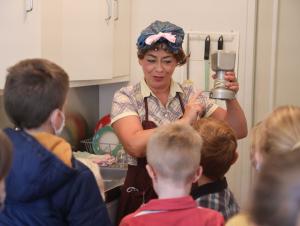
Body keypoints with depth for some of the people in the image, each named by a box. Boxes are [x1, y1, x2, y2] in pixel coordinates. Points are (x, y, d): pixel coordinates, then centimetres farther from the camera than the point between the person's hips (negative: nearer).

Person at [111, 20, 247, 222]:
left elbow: (238, 132, 0)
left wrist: (230, 98, -17)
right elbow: (135, 145, -24)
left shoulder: (191, 95, 2)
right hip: (143, 198, -2)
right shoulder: (126, 98, -6)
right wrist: (184, 122, -23)